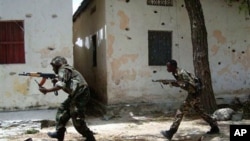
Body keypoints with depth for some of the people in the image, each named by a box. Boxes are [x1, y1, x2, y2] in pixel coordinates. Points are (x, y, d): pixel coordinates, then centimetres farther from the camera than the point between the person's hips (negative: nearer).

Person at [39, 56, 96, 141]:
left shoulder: (63, 70, -7)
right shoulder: (66, 70, 23)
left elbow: (60, 86, -19)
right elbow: (65, 85, 19)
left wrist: (46, 90, -11)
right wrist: (56, 81, 6)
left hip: (80, 94, -11)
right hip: (76, 94, 11)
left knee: (77, 120, -6)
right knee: (62, 110, 17)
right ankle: (59, 133, 26)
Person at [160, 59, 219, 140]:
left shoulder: (181, 73, -24)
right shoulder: (175, 73, 4)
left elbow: (192, 84, -30)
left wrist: (178, 84, -29)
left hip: (194, 92, -10)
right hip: (192, 92, 10)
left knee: (181, 111, -13)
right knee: (199, 111, 18)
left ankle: (171, 132, -14)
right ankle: (215, 127, 30)